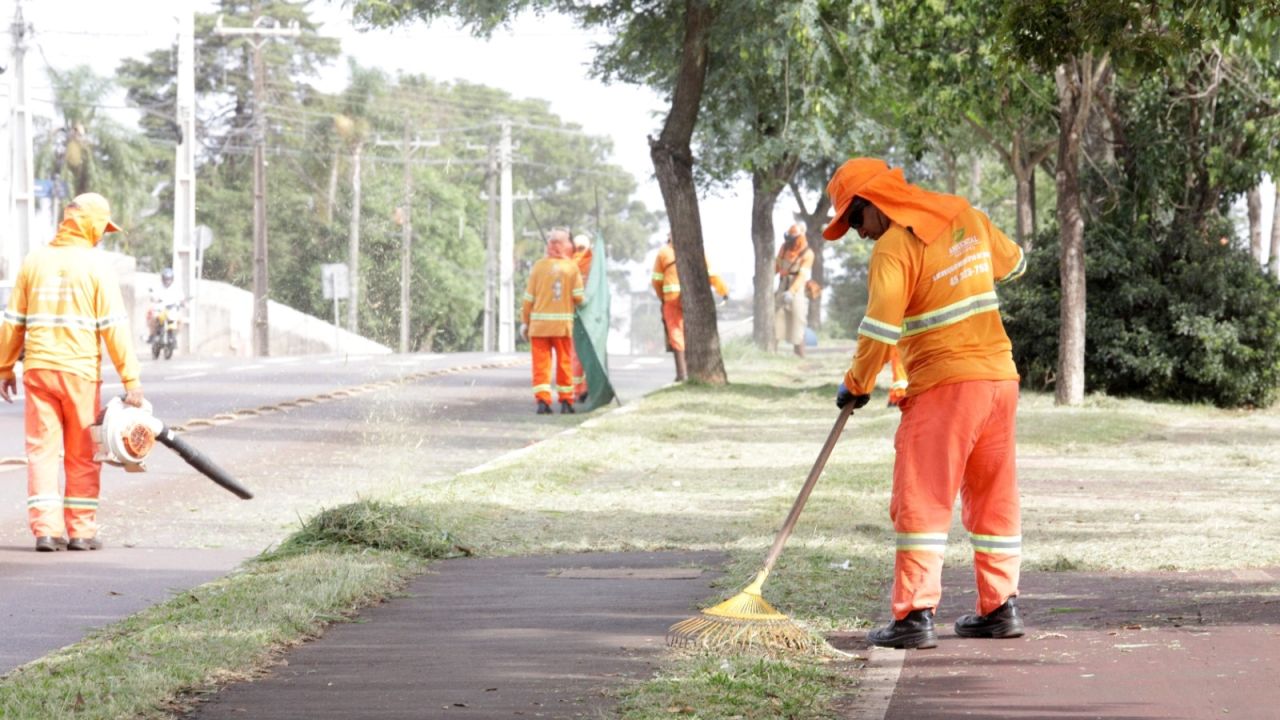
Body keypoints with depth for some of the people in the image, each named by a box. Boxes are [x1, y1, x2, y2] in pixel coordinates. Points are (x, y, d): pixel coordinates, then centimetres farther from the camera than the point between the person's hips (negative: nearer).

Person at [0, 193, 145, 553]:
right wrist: (131, 379, -9)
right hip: (80, 372, -3)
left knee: (42, 449, 4)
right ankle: (81, 530, 8)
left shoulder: (34, 262, 6)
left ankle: (46, 529, -2)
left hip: (38, 370, 3)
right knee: (82, 454, 7)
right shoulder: (96, 267, -5)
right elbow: (115, 327, -9)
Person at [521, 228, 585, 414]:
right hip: (563, 323, 0)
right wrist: (578, 303, 19)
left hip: (539, 323, 0)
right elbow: (578, 296, -5)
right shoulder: (572, 266, -2)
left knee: (541, 364, 2)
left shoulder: (538, 266, -1)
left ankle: (542, 400, -9)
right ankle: (566, 401, 13)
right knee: (564, 363, 11)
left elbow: (529, 297, 0)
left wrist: (525, 322, 8)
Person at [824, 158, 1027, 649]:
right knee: (994, 498, 14)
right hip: (1000, 376, 7)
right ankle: (1000, 608, 18)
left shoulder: (893, 246, -11)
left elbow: (880, 329, -15)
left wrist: (856, 386, -2)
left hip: (944, 386, -7)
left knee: (921, 502, -4)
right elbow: (1012, 262, 27)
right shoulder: (965, 215, 11)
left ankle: (915, 616, -10)